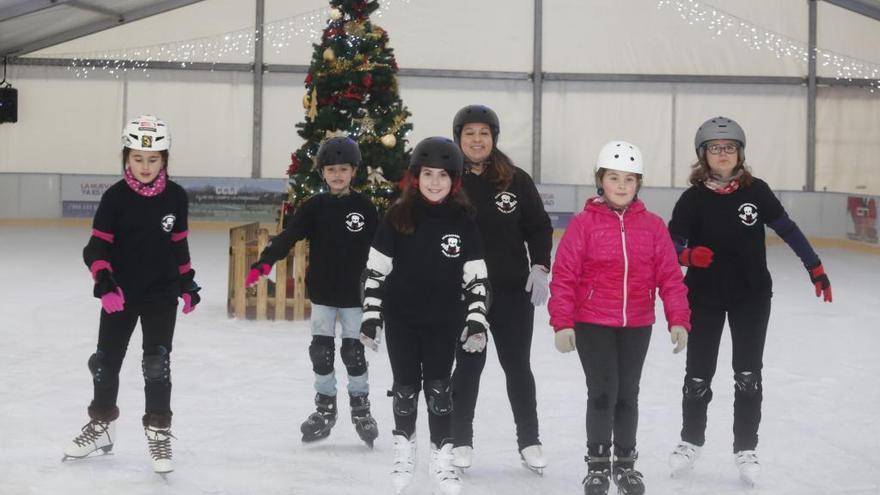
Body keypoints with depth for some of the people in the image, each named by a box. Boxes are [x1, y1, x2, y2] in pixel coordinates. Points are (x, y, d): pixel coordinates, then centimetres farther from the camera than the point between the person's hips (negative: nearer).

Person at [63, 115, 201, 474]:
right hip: (120, 292, 0)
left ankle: (158, 431, 4)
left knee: (157, 361, -7)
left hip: (162, 293, 0)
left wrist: (188, 284, 11)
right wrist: (104, 282, -23)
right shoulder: (115, 197, -9)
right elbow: (98, 247, -9)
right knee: (106, 359, 10)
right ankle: (101, 424, 29)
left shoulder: (175, 197, -4)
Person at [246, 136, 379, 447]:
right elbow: (288, 236, -11)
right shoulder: (314, 207, -1)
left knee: (354, 352, 2)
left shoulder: (365, 208, -3)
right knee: (321, 350, 4)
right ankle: (325, 407, 18)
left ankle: (361, 407, 18)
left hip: (355, 293, -1)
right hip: (322, 293, 2)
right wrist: (264, 262, -26)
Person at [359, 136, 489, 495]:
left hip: (444, 319, 0)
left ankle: (442, 459, 10)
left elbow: (476, 276, -2)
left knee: (438, 387, 1)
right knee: (406, 386, 8)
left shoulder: (462, 220, -5)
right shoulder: (398, 216, -7)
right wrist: (371, 317, -7)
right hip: (401, 316, 0)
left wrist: (476, 321, -9)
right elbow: (375, 269, -3)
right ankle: (404, 448, 28)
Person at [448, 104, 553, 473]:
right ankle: (461, 441, 20)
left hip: (513, 290, 1)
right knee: (468, 364, 8)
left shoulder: (516, 180, -1)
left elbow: (539, 227, 6)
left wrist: (540, 268, -5)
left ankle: (529, 441, 20)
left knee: (518, 365, 9)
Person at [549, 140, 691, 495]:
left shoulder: (653, 226, 0)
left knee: (627, 394, 12)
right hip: (592, 324, -3)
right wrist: (562, 323, -10)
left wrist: (678, 320, -6)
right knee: (603, 392, -6)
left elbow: (670, 277, 1)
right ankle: (597, 463, 12)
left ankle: (625, 463, 28)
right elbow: (564, 276, -7)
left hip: (637, 326, 3)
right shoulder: (583, 224, -7)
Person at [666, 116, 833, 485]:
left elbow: (787, 230, 1)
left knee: (748, 372, 3)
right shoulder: (693, 198, -9)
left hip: (751, 295, 0)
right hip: (704, 295, 0)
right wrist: (688, 255, -29)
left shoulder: (756, 191, -7)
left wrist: (815, 267, 0)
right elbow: (671, 244, -8)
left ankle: (745, 448, 14)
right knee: (698, 372, 8)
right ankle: (691, 440, 28)